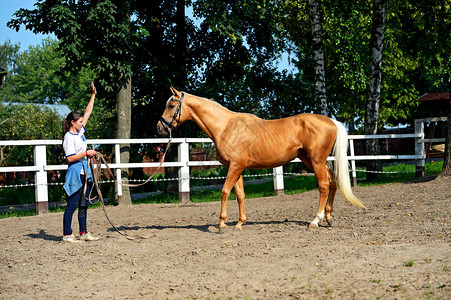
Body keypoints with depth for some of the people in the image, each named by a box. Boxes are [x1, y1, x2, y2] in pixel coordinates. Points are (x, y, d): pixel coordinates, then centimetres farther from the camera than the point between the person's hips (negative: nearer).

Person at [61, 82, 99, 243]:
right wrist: (86, 153, -16)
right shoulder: (69, 137, -13)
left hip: (85, 172, 9)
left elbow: (87, 113, 18)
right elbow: (70, 158, -18)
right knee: (72, 205, -6)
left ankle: (83, 232, 17)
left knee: (84, 205, 11)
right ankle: (67, 234, -3)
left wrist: (93, 95, 17)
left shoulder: (80, 131, 11)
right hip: (75, 173, -9)